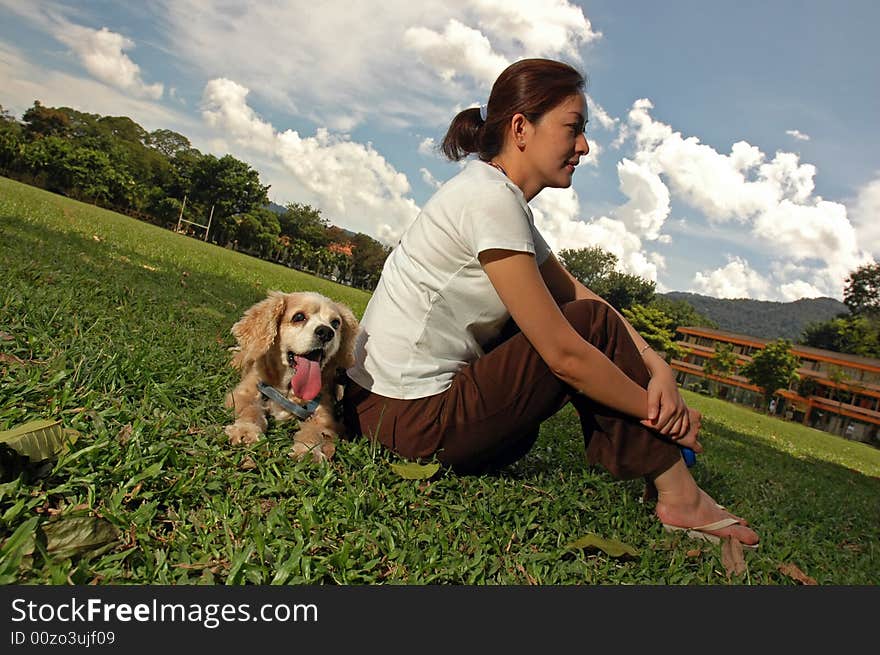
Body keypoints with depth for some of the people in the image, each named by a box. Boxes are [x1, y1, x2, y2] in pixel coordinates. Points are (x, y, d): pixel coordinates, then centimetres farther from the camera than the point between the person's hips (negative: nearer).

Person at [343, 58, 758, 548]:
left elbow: (573, 293, 7)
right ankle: (678, 496, 3)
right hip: (412, 420, -9)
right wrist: (660, 415, -9)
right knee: (592, 325, -9)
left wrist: (658, 368, -5)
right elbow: (565, 354, -22)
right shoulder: (492, 199, -20)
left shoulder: (503, 198, 10)